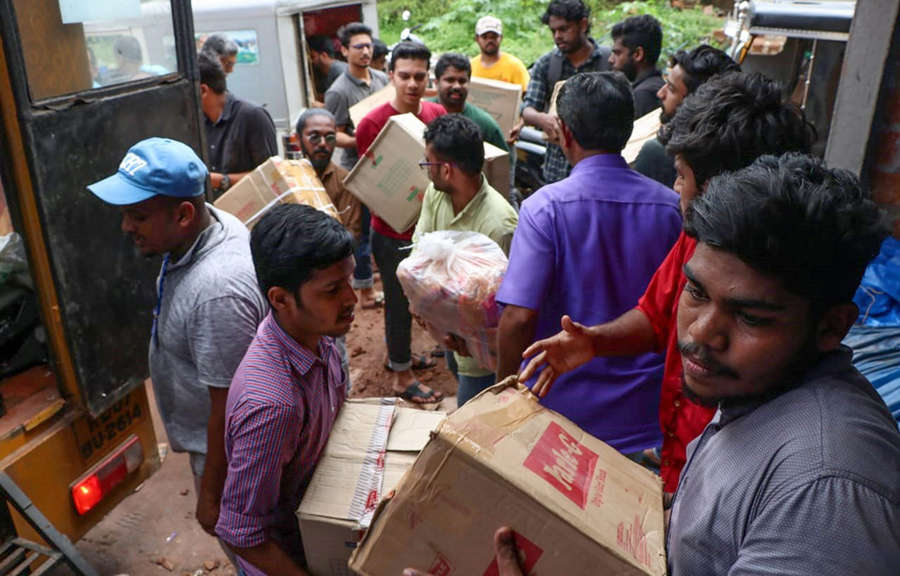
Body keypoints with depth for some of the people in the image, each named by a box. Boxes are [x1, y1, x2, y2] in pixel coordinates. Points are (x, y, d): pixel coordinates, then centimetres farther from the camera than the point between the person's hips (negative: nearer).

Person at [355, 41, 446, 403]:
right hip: (393, 231, -6)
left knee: (410, 296, 21)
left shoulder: (438, 114, 2)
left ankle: (398, 356, 42)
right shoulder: (372, 123, -15)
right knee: (399, 300, 7)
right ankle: (401, 376, 23)